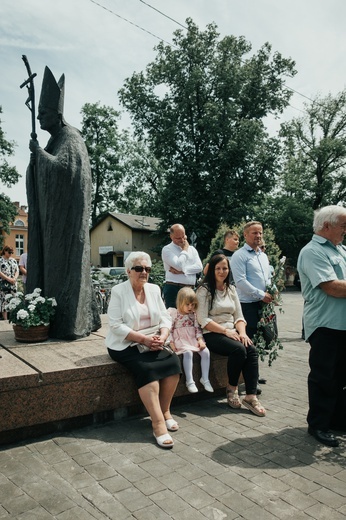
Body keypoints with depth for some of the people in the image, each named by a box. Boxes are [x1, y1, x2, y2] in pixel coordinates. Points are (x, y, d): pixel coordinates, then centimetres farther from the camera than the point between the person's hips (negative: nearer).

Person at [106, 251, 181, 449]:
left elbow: (165, 318, 6)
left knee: (173, 361, -20)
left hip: (153, 343, 5)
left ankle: (165, 411, -3)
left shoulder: (154, 289, 9)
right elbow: (116, 325, -14)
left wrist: (162, 336, -15)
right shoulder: (118, 291, -7)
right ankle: (158, 423, -25)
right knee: (147, 368, -30)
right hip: (126, 344, -5)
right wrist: (144, 339, -21)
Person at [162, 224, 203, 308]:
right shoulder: (167, 249, -1)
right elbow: (179, 265, -16)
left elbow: (199, 267, 1)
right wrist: (185, 250, -2)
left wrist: (182, 271, -10)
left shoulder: (192, 249, 14)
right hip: (173, 289, -5)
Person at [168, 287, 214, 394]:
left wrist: (200, 339, -3)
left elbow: (197, 328, 13)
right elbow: (169, 329, -5)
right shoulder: (173, 313, -2)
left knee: (206, 352, -16)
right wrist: (171, 343, -13)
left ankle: (205, 378, -3)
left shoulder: (193, 314, 12)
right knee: (188, 352, -33)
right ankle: (189, 381, -24)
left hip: (193, 339, 5)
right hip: (181, 340, -5)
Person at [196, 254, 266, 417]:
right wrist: (226, 331, -18)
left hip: (231, 333, 6)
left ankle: (251, 396, -20)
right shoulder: (204, 290, -4)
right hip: (212, 334, -6)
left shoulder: (231, 289, 16)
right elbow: (203, 320, -12)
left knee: (252, 350, -22)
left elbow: (239, 316, 12)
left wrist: (242, 332, -7)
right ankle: (232, 388, -6)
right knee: (239, 349, -30)